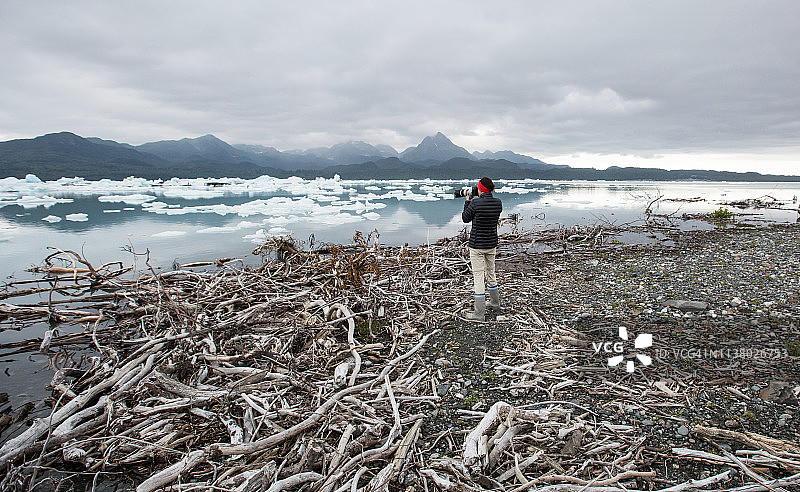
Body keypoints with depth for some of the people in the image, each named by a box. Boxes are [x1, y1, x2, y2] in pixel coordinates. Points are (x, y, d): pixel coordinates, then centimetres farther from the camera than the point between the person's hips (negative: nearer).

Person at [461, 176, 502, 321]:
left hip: (477, 245, -6)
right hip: (492, 244, 6)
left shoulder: (475, 203, -19)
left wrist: (467, 202, 9)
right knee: (490, 272, 23)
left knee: (478, 276, -1)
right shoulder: (498, 203, -4)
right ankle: (495, 302, 39)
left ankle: (479, 312, 2)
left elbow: (465, 219, -3)